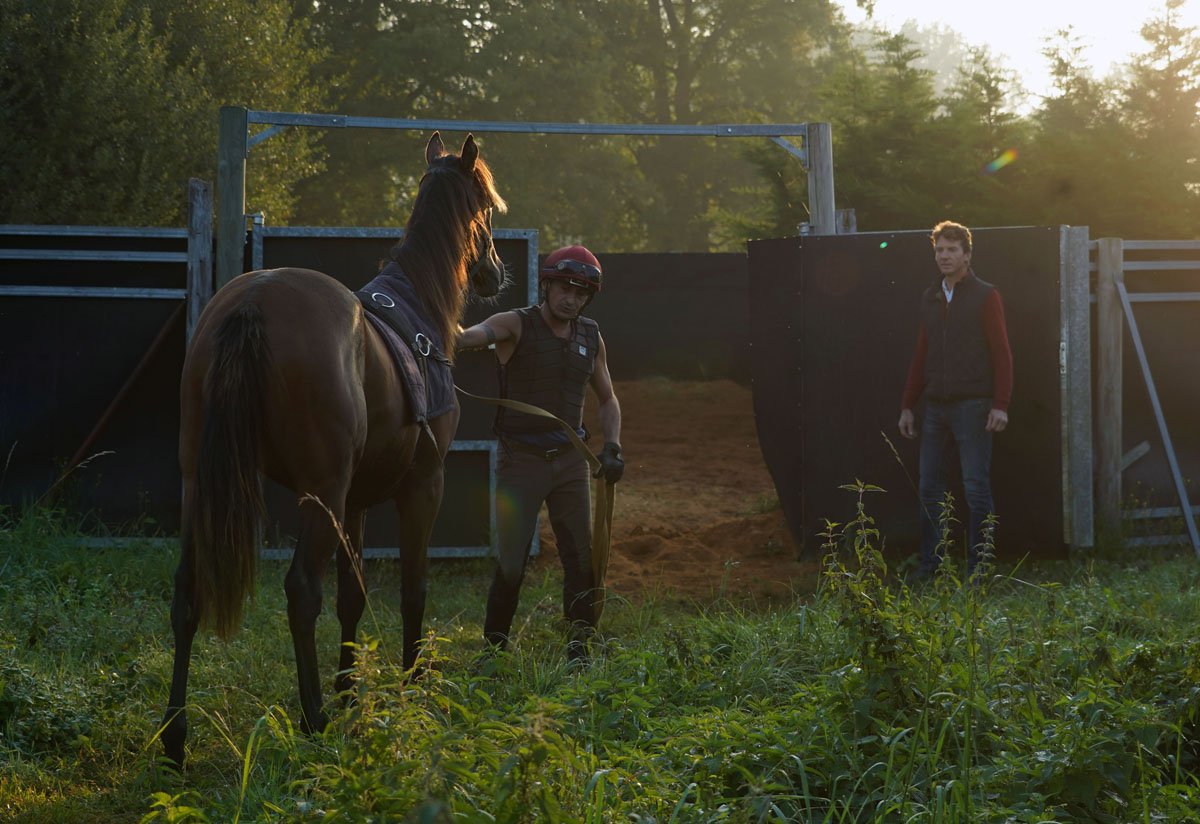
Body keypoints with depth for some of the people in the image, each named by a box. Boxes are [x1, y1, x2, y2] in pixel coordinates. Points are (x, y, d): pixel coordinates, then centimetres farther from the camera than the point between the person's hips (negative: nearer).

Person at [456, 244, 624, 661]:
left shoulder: (590, 338, 8)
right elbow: (469, 336, -27)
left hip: (570, 459, 4)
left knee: (582, 558, 3)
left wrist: (612, 446, 4)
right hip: (521, 459, -4)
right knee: (511, 561, -5)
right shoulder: (516, 325, -8)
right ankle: (495, 646, 8)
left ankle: (580, 645, 14)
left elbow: (607, 399, 20)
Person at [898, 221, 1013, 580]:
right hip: (935, 407, 5)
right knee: (929, 487, 5)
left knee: (976, 487, -4)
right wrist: (907, 405, 13)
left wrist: (1000, 404, -14)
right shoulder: (930, 298, 14)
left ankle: (979, 564, 2)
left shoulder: (985, 296, -2)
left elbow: (1001, 353, -6)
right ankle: (930, 562, 11)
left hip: (972, 405, -5)